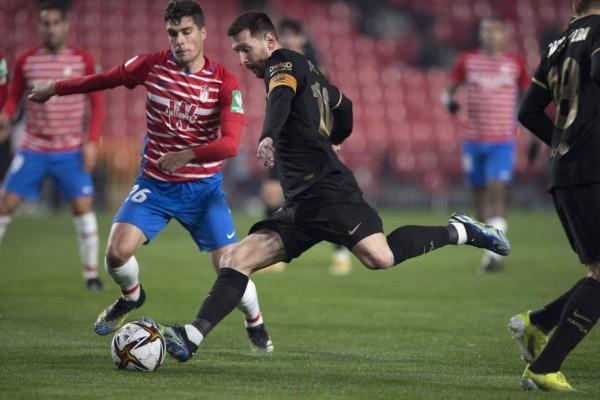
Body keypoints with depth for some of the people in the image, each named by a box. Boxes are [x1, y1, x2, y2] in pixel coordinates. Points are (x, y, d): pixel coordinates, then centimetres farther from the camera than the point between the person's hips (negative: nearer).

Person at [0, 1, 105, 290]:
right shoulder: (26, 61, 0)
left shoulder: (83, 61, -2)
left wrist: (92, 141, -6)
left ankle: (91, 272, 5)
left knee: (83, 206, -7)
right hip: (33, 149, 1)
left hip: (72, 152, -1)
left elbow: (97, 104, 4)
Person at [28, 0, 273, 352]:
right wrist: (54, 88, 20)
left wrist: (187, 156, -38)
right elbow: (106, 79, 11)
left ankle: (256, 325, 21)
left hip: (203, 188, -2)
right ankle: (130, 297, 20)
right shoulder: (151, 66, -6)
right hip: (154, 184, 2)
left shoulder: (225, 82, -14)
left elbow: (231, 144, -23)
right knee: (117, 251, -16)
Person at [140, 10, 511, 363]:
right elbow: (343, 105, 42)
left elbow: (281, 96, -24)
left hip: (327, 188, -10)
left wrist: (269, 135, -44)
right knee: (236, 259, 0)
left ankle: (459, 231, -4)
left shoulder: (284, 63, -1)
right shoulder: (309, 72, 25)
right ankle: (191, 338, -9)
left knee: (380, 257, -25)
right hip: (301, 205, 10)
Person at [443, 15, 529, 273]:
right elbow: (449, 90, 9)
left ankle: (494, 254, -23)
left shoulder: (516, 65, 2)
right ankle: (491, 248, 23)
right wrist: (449, 101, -15)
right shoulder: (467, 61, 4)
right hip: (474, 140, 2)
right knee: (480, 196, 8)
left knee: (497, 191, -17)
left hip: (503, 141, -2)